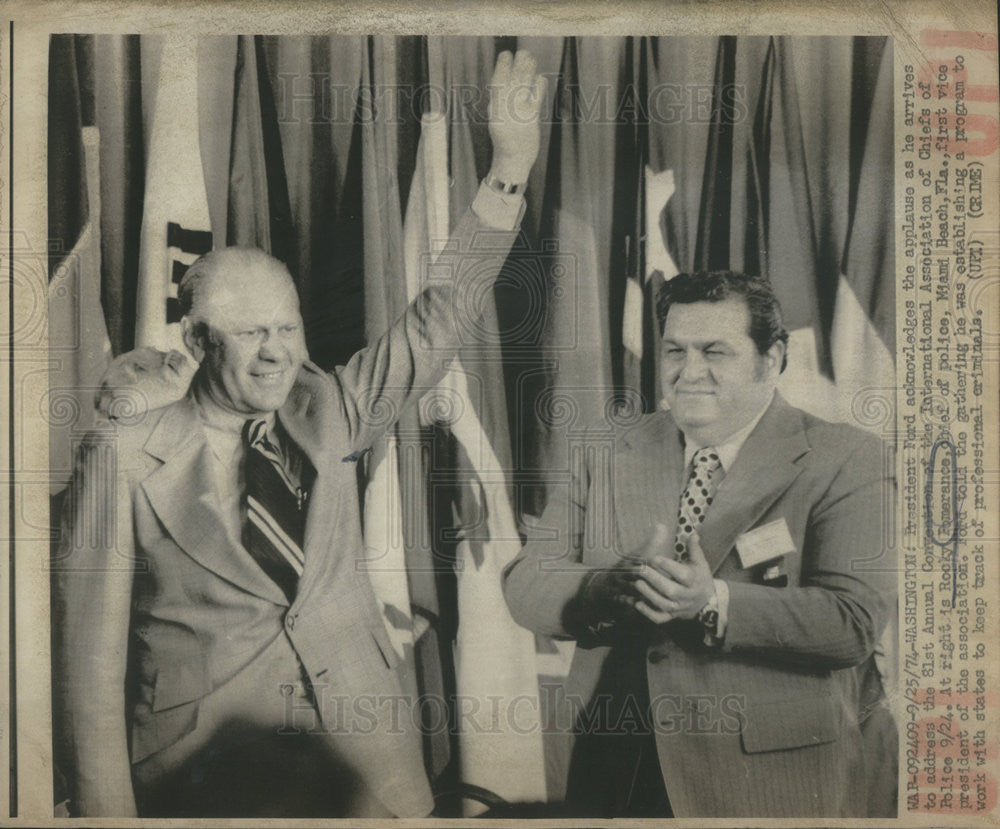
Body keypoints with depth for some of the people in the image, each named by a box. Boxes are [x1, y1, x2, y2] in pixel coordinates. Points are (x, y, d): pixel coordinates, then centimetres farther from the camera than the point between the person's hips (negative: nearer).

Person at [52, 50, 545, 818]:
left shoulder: (329, 411, 4)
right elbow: (88, 649, -5)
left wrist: (511, 165, -5)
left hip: (370, 754, 3)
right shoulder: (126, 457, -7)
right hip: (207, 774, -3)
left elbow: (441, 316, 2)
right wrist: (107, 812, -7)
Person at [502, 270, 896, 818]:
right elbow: (525, 587, -2)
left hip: (769, 776, -3)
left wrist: (715, 603, -30)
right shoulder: (606, 452, 5)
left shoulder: (843, 461, -6)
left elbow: (856, 622, -16)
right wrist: (616, 589, -22)